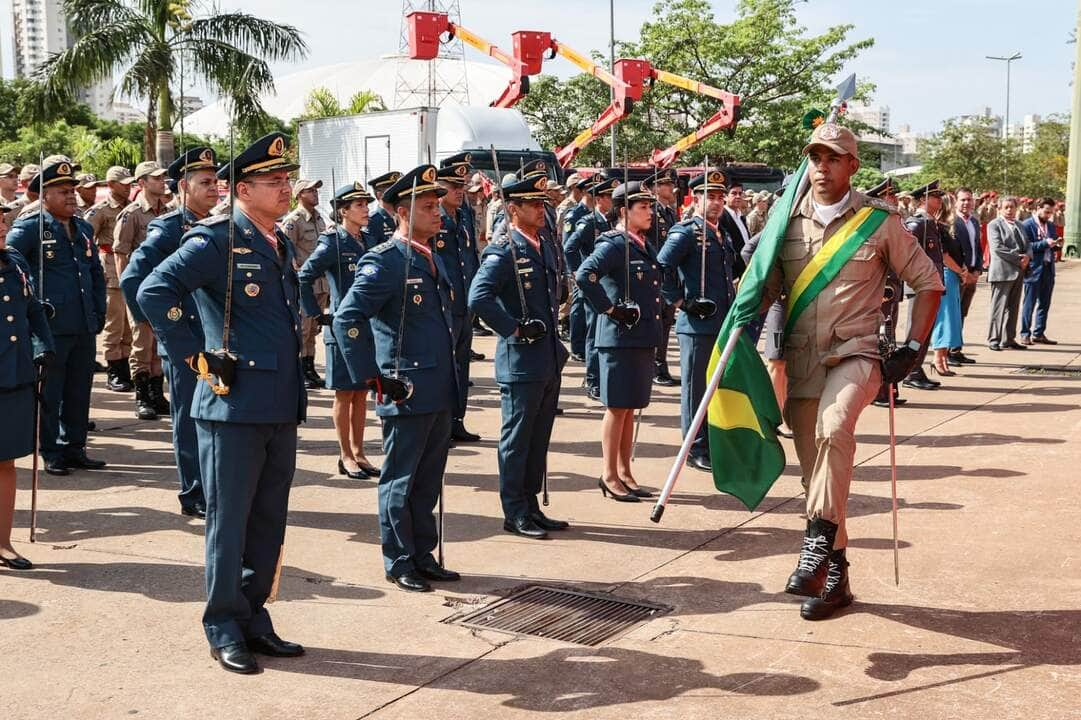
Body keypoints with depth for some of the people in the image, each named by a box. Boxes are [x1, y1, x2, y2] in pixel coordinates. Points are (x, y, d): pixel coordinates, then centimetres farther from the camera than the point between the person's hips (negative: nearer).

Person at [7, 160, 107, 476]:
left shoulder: (83, 228, 15)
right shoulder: (29, 227, -5)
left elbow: (97, 273, 22)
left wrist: (100, 311, 15)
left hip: (84, 328, 6)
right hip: (51, 327, -6)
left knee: (79, 392, 12)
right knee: (49, 394, 3)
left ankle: (74, 449, 22)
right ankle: (51, 454, 12)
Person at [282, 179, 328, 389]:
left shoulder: (319, 218, 14)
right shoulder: (292, 220, -10)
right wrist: (298, 274, -19)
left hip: (321, 282, 7)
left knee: (313, 329, 13)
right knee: (301, 329, -3)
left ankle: (310, 370, 21)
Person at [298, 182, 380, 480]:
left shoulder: (369, 241, 9)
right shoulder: (332, 244, -10)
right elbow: (303, 279, -13)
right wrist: (318, 315, -12)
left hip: (370, 329, 6)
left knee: (362, 393, 11)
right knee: (344, 394, 3)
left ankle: (358, 453, 20)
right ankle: (346, 456, 12)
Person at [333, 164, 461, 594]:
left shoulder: (435, 259, 13)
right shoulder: (385, 261, -13)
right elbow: (346, 320, -20)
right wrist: (372, 377, -19)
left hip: (440, 393, 8)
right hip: (407, 393, -8)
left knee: (428, 482, 16)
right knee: (400, 481, 5)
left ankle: (423, 557, 27)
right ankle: (399, 564, 15)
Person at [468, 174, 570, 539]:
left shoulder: (547, 248, 13)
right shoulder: (503, 251, -14)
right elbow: (478, 298, -26)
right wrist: (514, 329, -20)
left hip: (549, 361, 8)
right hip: (520, 362, -8)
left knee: (539, 439, 15)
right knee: (517, 439, 2)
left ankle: (531, 505, 25)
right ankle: (514, 513, 10)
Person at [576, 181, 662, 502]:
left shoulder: (645, 246, 14)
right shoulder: (613, 245, -13)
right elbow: (585, 275, -27)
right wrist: (609, 309, -21)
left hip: (644, 339, 8)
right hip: (619, 339, -8)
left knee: (630, 408, 14)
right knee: (617, 407, -1)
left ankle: (625, 472, 22)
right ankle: (610, 476, 8)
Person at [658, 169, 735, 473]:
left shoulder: (721, 234, 16)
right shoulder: (685, 232, -9)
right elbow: (661, 269, -21)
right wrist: (681, 302, -17)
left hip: (724, 323, 8)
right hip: (697, 325, -8)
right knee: (696, 388, 1)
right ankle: (696, 449, 8)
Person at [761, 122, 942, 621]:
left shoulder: (879, 221, -2)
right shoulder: (788, 221, 6)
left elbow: (929, 283, 5)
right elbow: (765, 287, 13)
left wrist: (912, 348, -1)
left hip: (855, 355, -4)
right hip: (800, 362, 4)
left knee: (833, 427, -34)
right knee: (816, 471, 8)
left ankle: (818, 543, -30)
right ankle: (833, 576, 20)